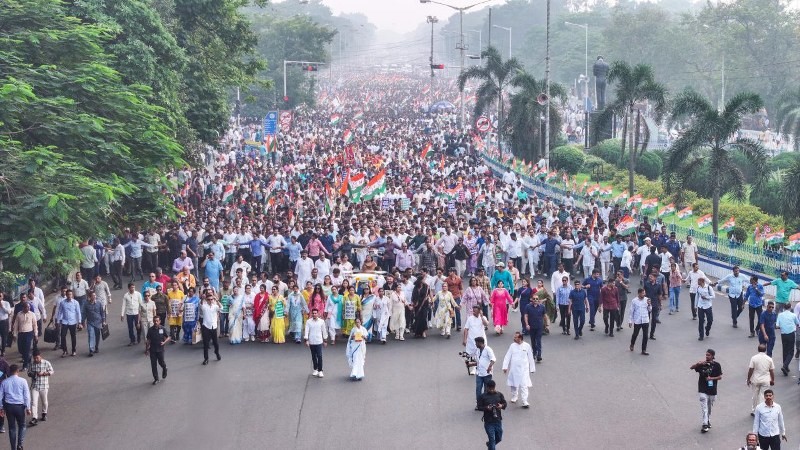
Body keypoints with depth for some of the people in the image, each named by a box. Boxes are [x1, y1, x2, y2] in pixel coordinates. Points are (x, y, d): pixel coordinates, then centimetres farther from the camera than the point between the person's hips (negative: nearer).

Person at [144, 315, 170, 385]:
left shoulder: (162, 329, -8)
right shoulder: (150, 330, -4)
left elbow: (168, 338, -1)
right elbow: (148, 340, 3)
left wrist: (164, 342, -19)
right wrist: (146, 349, 4)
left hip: (160, 349, -2)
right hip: (152, 350, 2)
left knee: (161, 362, 4)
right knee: (153, 364, 4)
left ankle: (164, 368, 40)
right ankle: (156, 379, 16)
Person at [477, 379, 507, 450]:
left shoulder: (499, 395, 2)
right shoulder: (482, 396, -6)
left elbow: (505, 404, 7)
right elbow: (479, 407, -4)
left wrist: (502, 406, -16)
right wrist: (486, 408, -23)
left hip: (498, 420, 4)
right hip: (488, 422, -4)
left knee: (499, 438, 16)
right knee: (492, 439, -3)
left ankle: (489, 444, 45)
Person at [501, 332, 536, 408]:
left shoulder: (527, 346, -3)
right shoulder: (512, 346, 1)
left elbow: (530, 358, 4)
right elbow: (507, 356, 2)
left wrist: (532, 369, 8)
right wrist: (505, 367, -6)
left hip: (523, 369, -2)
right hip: (514, 368, 2)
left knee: (524, 385, -9)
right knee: (514, 385, 13)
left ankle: (524, 402, -9)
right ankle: (514, 397, 35)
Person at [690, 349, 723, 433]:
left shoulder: (716, 365, -2)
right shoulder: (702, 364, -2)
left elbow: (720, 377, 0)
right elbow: (691, 367, -11)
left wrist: (712, 378, -17)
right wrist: (698, 363, -28)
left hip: (712, 390, 1)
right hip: (703, 390, -1)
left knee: (709, 407, 16)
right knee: (704, 408, -10)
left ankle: (708, 422, 33)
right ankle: (705, 425, -13)